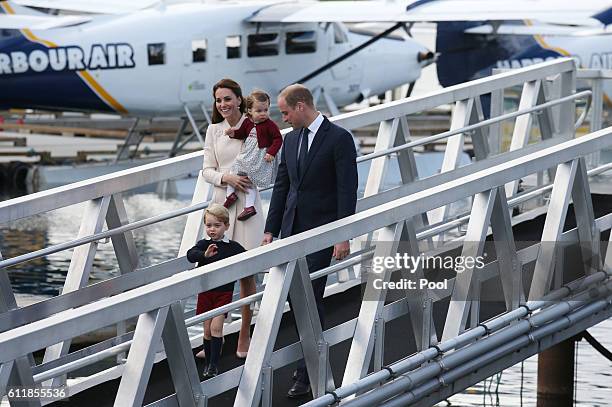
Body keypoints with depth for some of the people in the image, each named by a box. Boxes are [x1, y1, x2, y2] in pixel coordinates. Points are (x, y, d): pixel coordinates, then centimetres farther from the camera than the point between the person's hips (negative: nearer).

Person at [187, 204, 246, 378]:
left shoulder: (233, 247, -1)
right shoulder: (203, 245, 0)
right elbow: (190, 254, -20)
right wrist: (205, 255, -38)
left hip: (224, 293, -2)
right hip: (205, 292, 2)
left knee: (216, 327, -11)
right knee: (207, 330, 7)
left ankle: (214, 365, -8)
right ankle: (208, 363, 21)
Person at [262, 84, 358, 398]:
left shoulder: (339, 138, -9)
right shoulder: (291, 140, 12)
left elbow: (348, 190, -12)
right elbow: (281, 186, 15)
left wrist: (343, 236, -17)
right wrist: (271, 229, 10)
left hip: (321, 231, -7)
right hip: (292, 230, 7)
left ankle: (306, 375, -6)